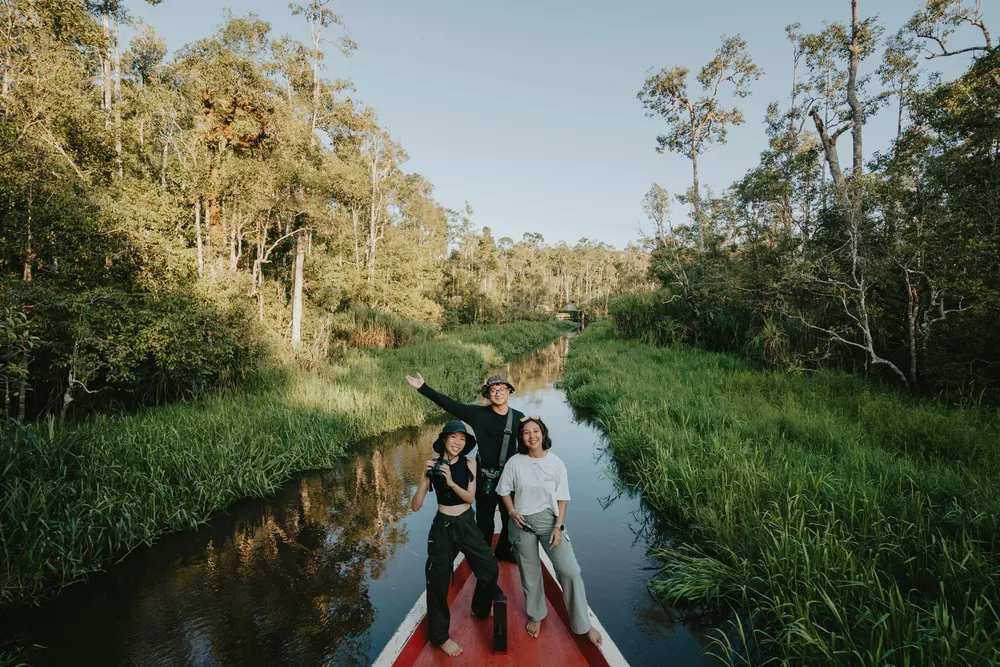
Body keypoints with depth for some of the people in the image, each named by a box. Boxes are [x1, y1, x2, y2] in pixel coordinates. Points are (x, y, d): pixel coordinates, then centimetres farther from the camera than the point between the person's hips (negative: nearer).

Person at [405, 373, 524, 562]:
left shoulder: (518, 417, -3)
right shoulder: (479, 413, -11)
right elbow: (449, 404, -13)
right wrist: (424, 388, -17)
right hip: (486, 477, -3)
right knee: (485, 520, 12)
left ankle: (503, 551, 45)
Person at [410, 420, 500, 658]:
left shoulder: (469, 464, -7)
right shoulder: (433, 466, -12)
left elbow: (470, 498, -13)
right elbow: (416, 506, -14)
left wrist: (451, 482, -29)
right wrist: (425, 478, -30)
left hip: (467, 524, 2)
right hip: (443, 527, -2)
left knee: (490, 568, 7)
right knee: (438, 580, 4)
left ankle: (481, 609, 39)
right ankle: (440, 636, 27)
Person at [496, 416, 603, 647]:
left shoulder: (556, 462, -10)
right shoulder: (514, 462, -9)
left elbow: (562, 498, -5)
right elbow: (504, 491, 3)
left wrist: (558, 527, -10)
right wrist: (512, 512, -11)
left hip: (549, 520, 0)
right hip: (522, 523, 1)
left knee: (570, 571, -6)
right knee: (529, 573, 14)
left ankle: (584, 625, 14)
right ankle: (535, 616, 40)